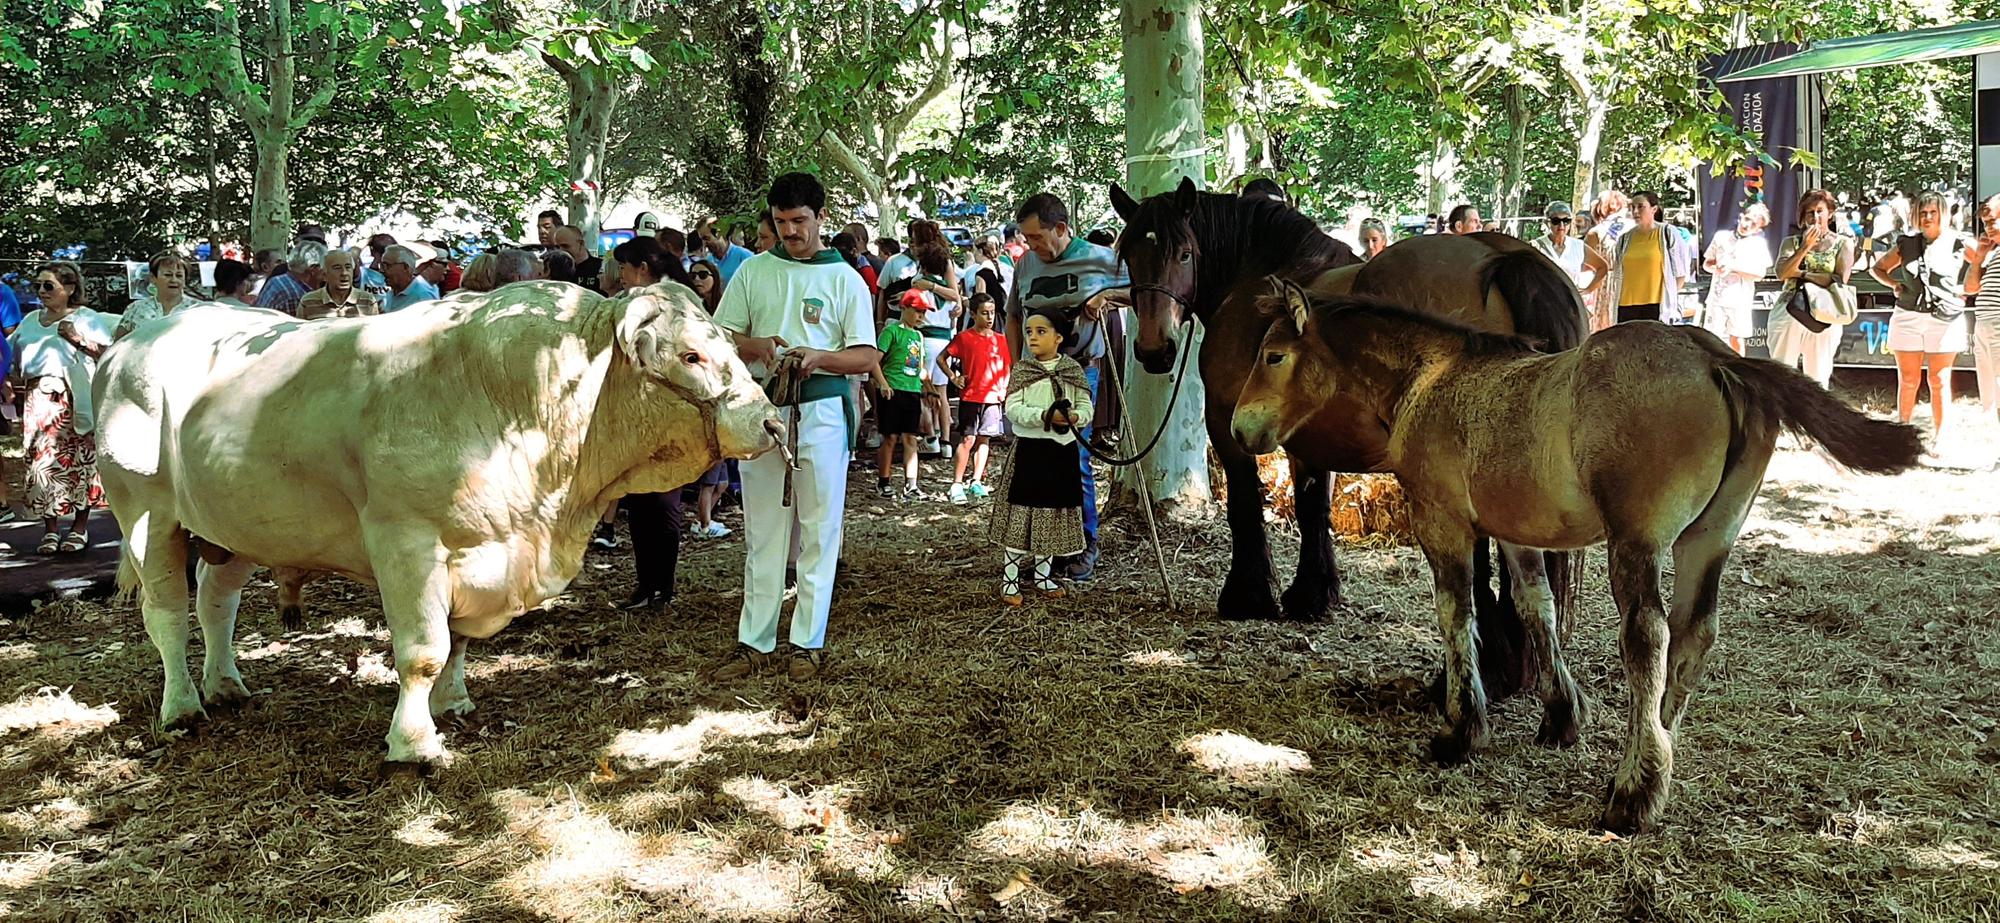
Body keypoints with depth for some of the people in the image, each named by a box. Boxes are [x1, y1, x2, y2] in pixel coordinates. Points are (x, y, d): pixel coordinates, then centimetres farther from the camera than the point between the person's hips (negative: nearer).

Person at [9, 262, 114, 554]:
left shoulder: (86, 318, 4)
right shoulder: (30, 320, 20)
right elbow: (13, 356, 22)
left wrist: (80, 340, -16)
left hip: (73, 400, -5)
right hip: (37, 401, 5)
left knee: (78, 460, -4)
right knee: (42, 461, 0)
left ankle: (80, 527, 3)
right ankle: (50, 529, 5)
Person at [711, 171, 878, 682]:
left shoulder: (844, 279, 2)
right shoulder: (754, 271, 8)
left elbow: (867, 357, -2)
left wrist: (817, 357, -20)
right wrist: (755, 345, -13)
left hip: (822, 414, -2)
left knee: (818, 532, 2)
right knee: (762, 532, 7)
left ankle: (808, 643, 10)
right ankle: (755, 643, 12)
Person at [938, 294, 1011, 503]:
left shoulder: (1000, 340, 8)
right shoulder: (964, 338, -3)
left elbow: (1007, 367, 18)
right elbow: (941, 358, 3)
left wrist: (1004, 388, 5)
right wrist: (954, 378, -5)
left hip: (993, 398, 4)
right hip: (970, 397, -4)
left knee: (983, 439, 9)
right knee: (968, 439, -7)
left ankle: (977, 482, 16)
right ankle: (957, 484, -3)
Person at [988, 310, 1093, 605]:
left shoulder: (1073, 370, 5)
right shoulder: (1021, 370, -1)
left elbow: (1086, 407, 5)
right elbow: (1013, 409, -10)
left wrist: (1075, 416, -18)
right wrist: (1045, 416, -24)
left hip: (1063, 450, 3)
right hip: (1030, 449, -3)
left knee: (1054, 513, 11)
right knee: (1021, 513, -4)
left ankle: (1042, 575, 26)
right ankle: (1010, 580, 3)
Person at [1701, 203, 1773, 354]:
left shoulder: (1759, 243, 4)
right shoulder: (1721, 236, 10)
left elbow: (1759, 274, -4)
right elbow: (1706, 264, 14)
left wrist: (1733, 267, -13)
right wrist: (1716, 268, -9)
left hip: (1740, 300, -1)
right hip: (1717, 296, 1)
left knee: (1736, 339, 2)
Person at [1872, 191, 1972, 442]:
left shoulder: (1958, 243, 0)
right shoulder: (1907, 244, 8)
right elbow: (1876, 268, 21)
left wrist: (1966, 291, -5)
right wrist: (1894, 284, 5)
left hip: (1945, 319, -2)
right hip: (1908, 318, 2)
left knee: (1939, 380, 2)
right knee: (1907, 380, 6)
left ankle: (1938, 439, 9)